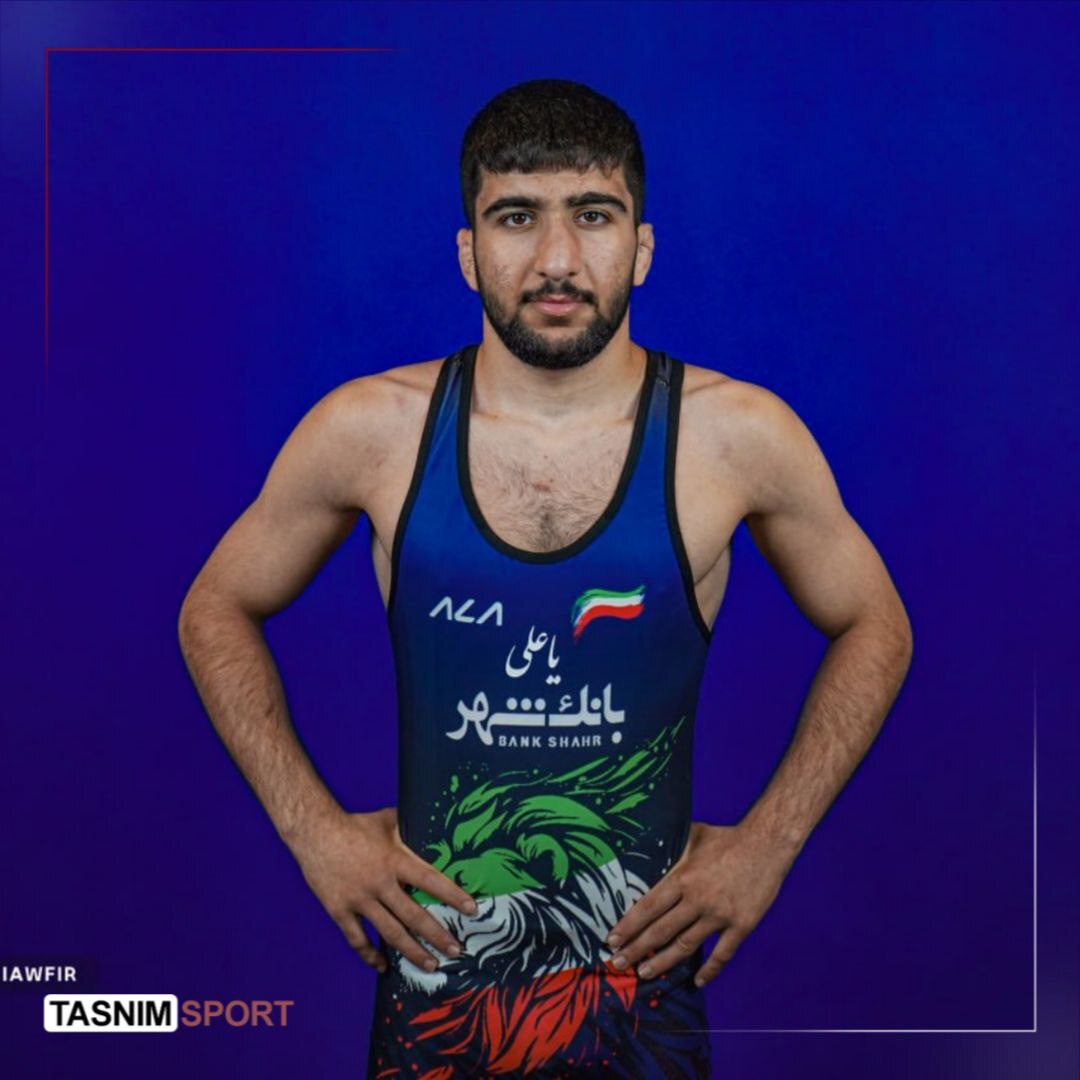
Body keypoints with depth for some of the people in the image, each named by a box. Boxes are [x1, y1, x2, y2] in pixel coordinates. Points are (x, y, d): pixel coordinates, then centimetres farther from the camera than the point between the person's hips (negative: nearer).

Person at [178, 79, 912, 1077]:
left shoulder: (740, 436, -11)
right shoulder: (370, 431, -9)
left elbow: (874, 629, 4)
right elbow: (217, 611, 5)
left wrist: (767, 845, -2)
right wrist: (315, 830, -2)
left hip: (644, 974, 0)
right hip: (432, 967, 1)